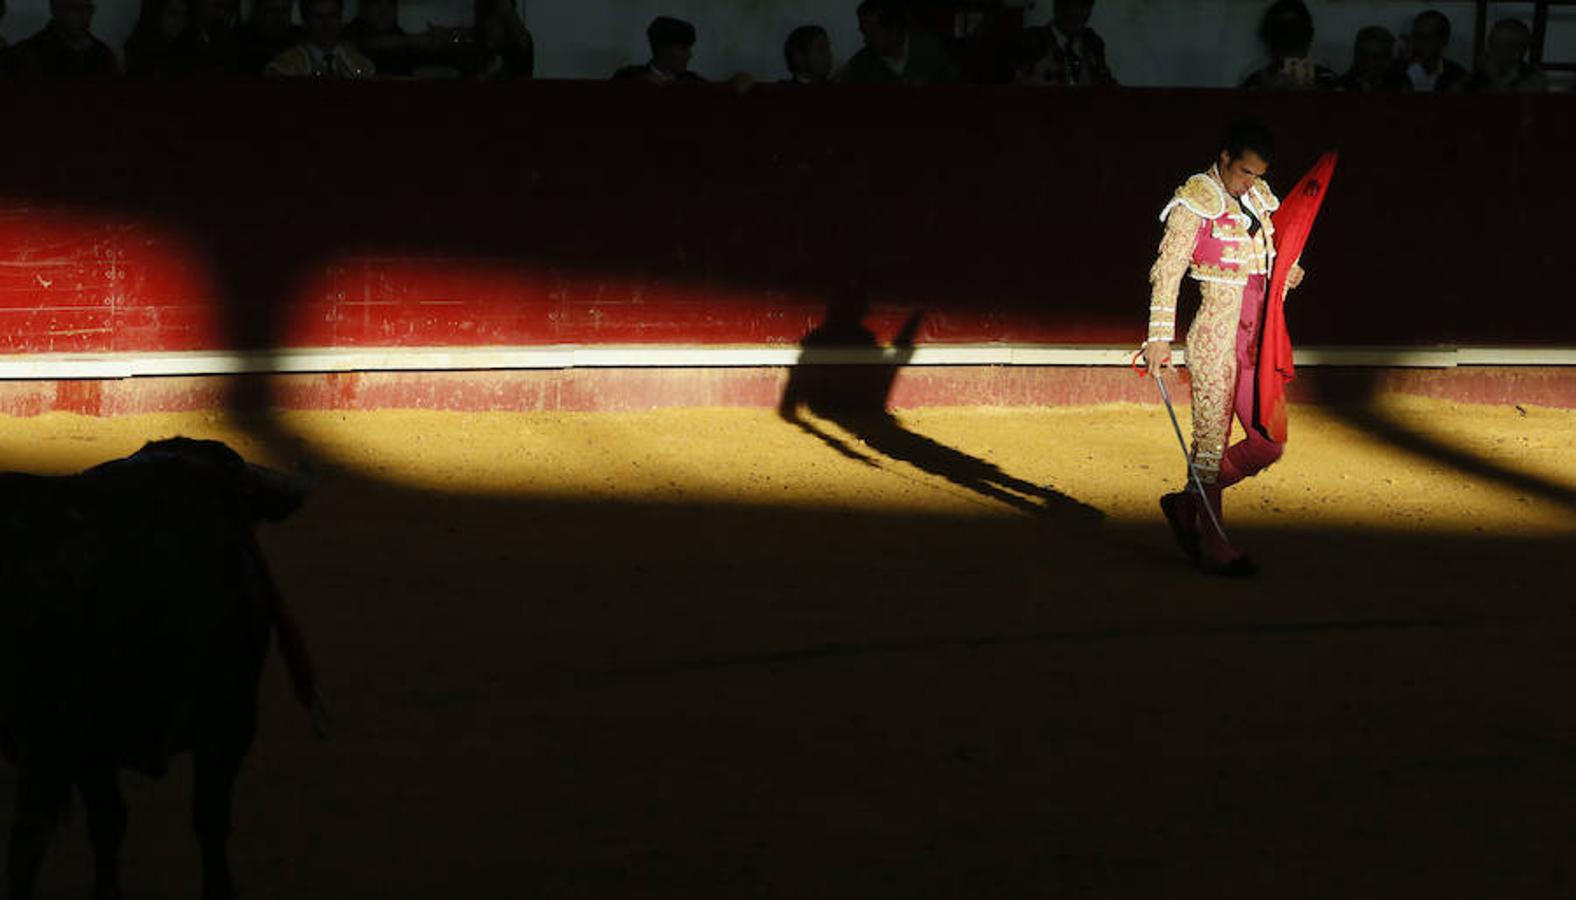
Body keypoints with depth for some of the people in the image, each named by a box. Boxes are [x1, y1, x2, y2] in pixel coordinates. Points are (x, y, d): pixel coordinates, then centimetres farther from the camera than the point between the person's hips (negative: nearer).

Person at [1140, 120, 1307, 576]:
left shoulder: (1259, 198, 12)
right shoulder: (1197, 201, -8)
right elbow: (1168, 269, -12)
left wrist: (1288, 273, 5)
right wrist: (1160, 337, -18)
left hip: (1255, 334, 7)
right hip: (1216, 333, -7)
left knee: (1268, 443, 5)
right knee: (1212, 439, -2)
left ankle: (1188, 503, 21)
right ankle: (1212, 543, 7)